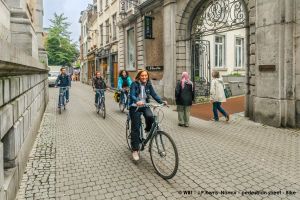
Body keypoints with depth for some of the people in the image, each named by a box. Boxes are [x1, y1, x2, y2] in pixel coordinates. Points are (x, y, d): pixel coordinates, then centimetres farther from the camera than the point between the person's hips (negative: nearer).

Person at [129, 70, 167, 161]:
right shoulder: (134, 84, -9)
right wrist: (137, 101, -42)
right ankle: (135, 150, 5)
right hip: (135, 107, -3)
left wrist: (162, 101, -20)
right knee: (135, 128, -6)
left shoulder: (148, 85, 4)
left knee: (150, 116, -30)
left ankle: (148, 130, 4)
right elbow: (132, 95, -21)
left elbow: (154, 94, -3)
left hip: (145, 106, 3)